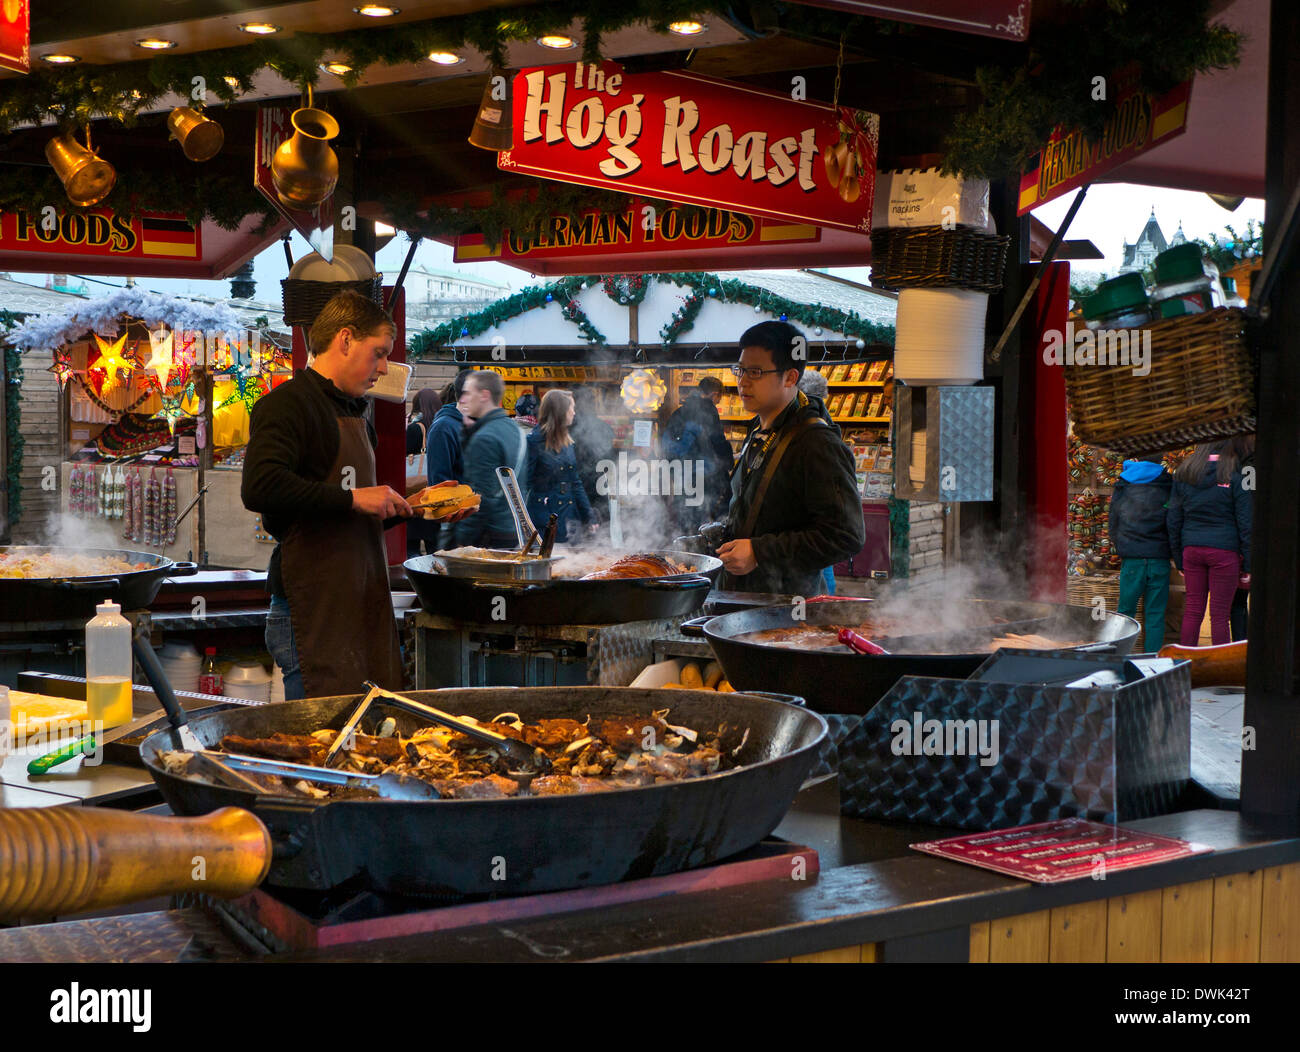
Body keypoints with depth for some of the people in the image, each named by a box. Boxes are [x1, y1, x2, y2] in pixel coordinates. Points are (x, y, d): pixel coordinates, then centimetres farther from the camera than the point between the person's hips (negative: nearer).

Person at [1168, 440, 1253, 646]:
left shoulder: (1182, 476, 5)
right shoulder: (1233, 478, -6)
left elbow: (1173, 521, 8)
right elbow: (1245, 524, -4)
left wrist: (1179, 560, 15)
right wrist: (1247, 565, 1)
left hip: (1191, 550, 3)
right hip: (1224, 551, -3)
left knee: (1192, 611, 9)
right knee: (1219, 614, 2)